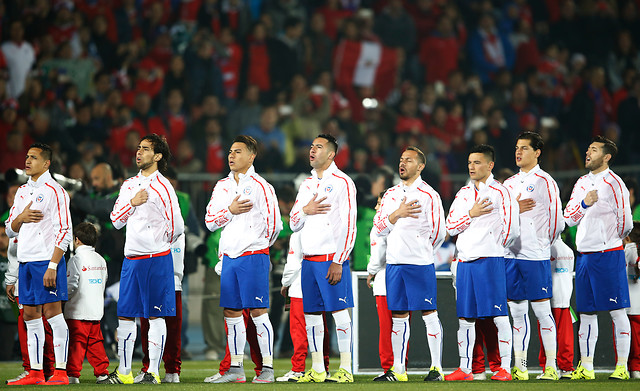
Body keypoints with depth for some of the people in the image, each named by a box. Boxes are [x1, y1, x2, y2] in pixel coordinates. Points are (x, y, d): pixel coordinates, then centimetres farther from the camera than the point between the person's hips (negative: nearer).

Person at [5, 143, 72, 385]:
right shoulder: (23, 191, 16)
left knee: (53, 313, -9)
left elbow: (64, 232, -12)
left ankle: (61, 372, -8)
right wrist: (21, 218, -4)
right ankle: (35, 372, 10)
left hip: (47, 261, -8)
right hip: (26, 261, 8)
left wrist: (52, 266, -19)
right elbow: (10, 230, 19)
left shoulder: (54, 191, -7)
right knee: (31, 316, 7)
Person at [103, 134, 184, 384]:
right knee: (125, 315, 6)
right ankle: (123, 372, 11)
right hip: (131, 258, 7)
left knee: (155, 316, -2)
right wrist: (132, 203, -4)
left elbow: (176, 227, -5)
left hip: (156, 259, -6)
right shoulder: (129, 185, 14)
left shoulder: (162, 186, -7)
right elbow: (116, 220, 12)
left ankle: (153, 372, 2)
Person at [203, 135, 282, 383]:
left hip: (253, 256, -6)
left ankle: (267, 368, -3)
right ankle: (236, 369, 12)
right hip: (229, 257, 6)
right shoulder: (222, 186, 14)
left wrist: (255, 245, 7)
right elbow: (210, 221, 10)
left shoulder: (260, 186, -5)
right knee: (231, 312, 6)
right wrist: (230, 211, -6)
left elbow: (274, 223, -5)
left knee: (258, 311, -7)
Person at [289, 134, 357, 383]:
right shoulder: (306, 184, 17)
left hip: (332, 258, -7)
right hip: (309, 259, 7)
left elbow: (348, 225, -10)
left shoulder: (342, 183, -5)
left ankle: (346, 370, -5)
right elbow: (294, 224, 18)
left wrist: (338, 262, -15)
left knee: (339, 311, -7)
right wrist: (305, 210, -5)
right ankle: (317, 370, 11)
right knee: (311, 315, 6)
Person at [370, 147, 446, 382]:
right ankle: (398, 370, 13)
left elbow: (438, 232, -2)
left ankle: (436, 368, -2)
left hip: (420, 264, -6)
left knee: (429, 314, -4)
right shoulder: (391, 195, 14)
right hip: (394, 263, 6)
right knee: (398, 316, 8)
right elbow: (379, 228, 6)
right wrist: (398, 214, -9)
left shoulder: (428, 195, -4)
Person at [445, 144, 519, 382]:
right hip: (465, 261, 6)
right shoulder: (464, 193, 16)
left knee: (499, 315, -6)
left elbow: (511, 228, -4)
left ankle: (505, 368, -5)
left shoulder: (499, 192, -3)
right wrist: (471, 214, -4)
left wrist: (493, 247, 8)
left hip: (490, 261, -6)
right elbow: (451, 226, 11)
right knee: (465, 316, 6)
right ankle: (464, 368, 11)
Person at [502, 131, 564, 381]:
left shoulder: (544, 181, -4)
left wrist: (543, 244, 6)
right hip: (510, 255, 6)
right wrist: (515, 209, -3)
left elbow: (556, 219, -5)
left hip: (536, 257, -6)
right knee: (517, 312, 6)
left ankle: (551, 367, -2)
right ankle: (520, 367, 10)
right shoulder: (509, 183, 15)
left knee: (542, 312, -5)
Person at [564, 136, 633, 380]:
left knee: (617, 311, -5)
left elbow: (626, 223, -5)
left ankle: (622, 367, -4)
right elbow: (569, 218, 8)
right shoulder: (582, 184, 14)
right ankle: (585, 368, 12)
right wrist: (584, 203, -10)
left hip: (609, 255, -7)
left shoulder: (614, 184, -6)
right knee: (586, 312, 7)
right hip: (584, 256, 7)